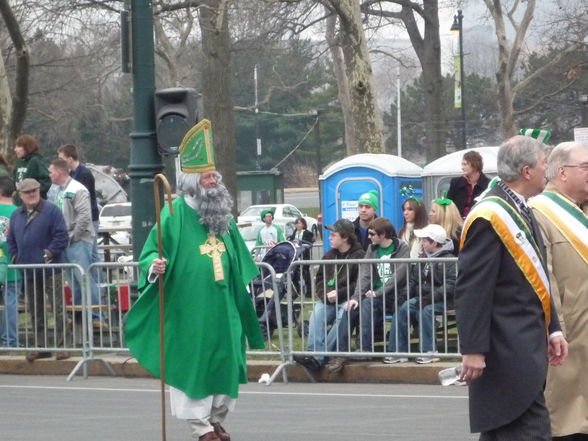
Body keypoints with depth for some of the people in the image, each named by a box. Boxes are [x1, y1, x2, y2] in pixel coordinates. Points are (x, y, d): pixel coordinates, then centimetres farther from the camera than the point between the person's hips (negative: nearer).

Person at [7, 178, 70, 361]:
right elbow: (11, 241, 18)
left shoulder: (51, 211, -5)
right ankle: (41, 346, 17)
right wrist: (16, 259, 5)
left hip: (50, 270, -6)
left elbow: (61, 236, -10)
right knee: (36, 312, 10)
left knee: (58, 309, -5)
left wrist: (49, 254, -14)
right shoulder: (16, 215, 13)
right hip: (28, 272, 6)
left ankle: (63, 344, -3)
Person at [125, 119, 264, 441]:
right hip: (189, 307, -6)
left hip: (222, 306, 6)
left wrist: (243, 290, 22)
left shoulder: (222, 213, 11)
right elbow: (150, 252, -8)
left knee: (224, 360, 8)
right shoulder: (175, 215, -8)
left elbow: (238, 257, 21)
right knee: (193, 361, -2)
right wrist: (155, 266, -29)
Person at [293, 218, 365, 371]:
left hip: (347, 300, -5)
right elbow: (319, 279, 21)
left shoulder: (359, 256, -3)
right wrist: (325, 294, 0)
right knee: (317, 314, -26)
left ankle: (318, 357, -39)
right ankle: (312, 352, -39)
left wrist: (339, 293, -15)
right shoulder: (329, 256, 20)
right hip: (328, 300, 5)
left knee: (342, 317, -34)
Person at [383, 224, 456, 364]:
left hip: (441, 300, -7)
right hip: (423, 297, 7)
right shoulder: (424, 259, 16)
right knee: (402, 309, -14)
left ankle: (429, 351, -24)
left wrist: (430, 298, -28)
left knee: (425, 311, -33)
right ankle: (398, 351, -12)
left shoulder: (449, 260, -11)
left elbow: (451, 285, -21)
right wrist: (404, 295, -3)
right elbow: (413, 280, 16)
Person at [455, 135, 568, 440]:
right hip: (507, 354, -10)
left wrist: (551, 329, 16)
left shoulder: (520, 212, 15)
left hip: (526, 349, 10)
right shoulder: (489, 218, -16)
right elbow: (471, 289, -20)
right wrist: (473, 350, -22)